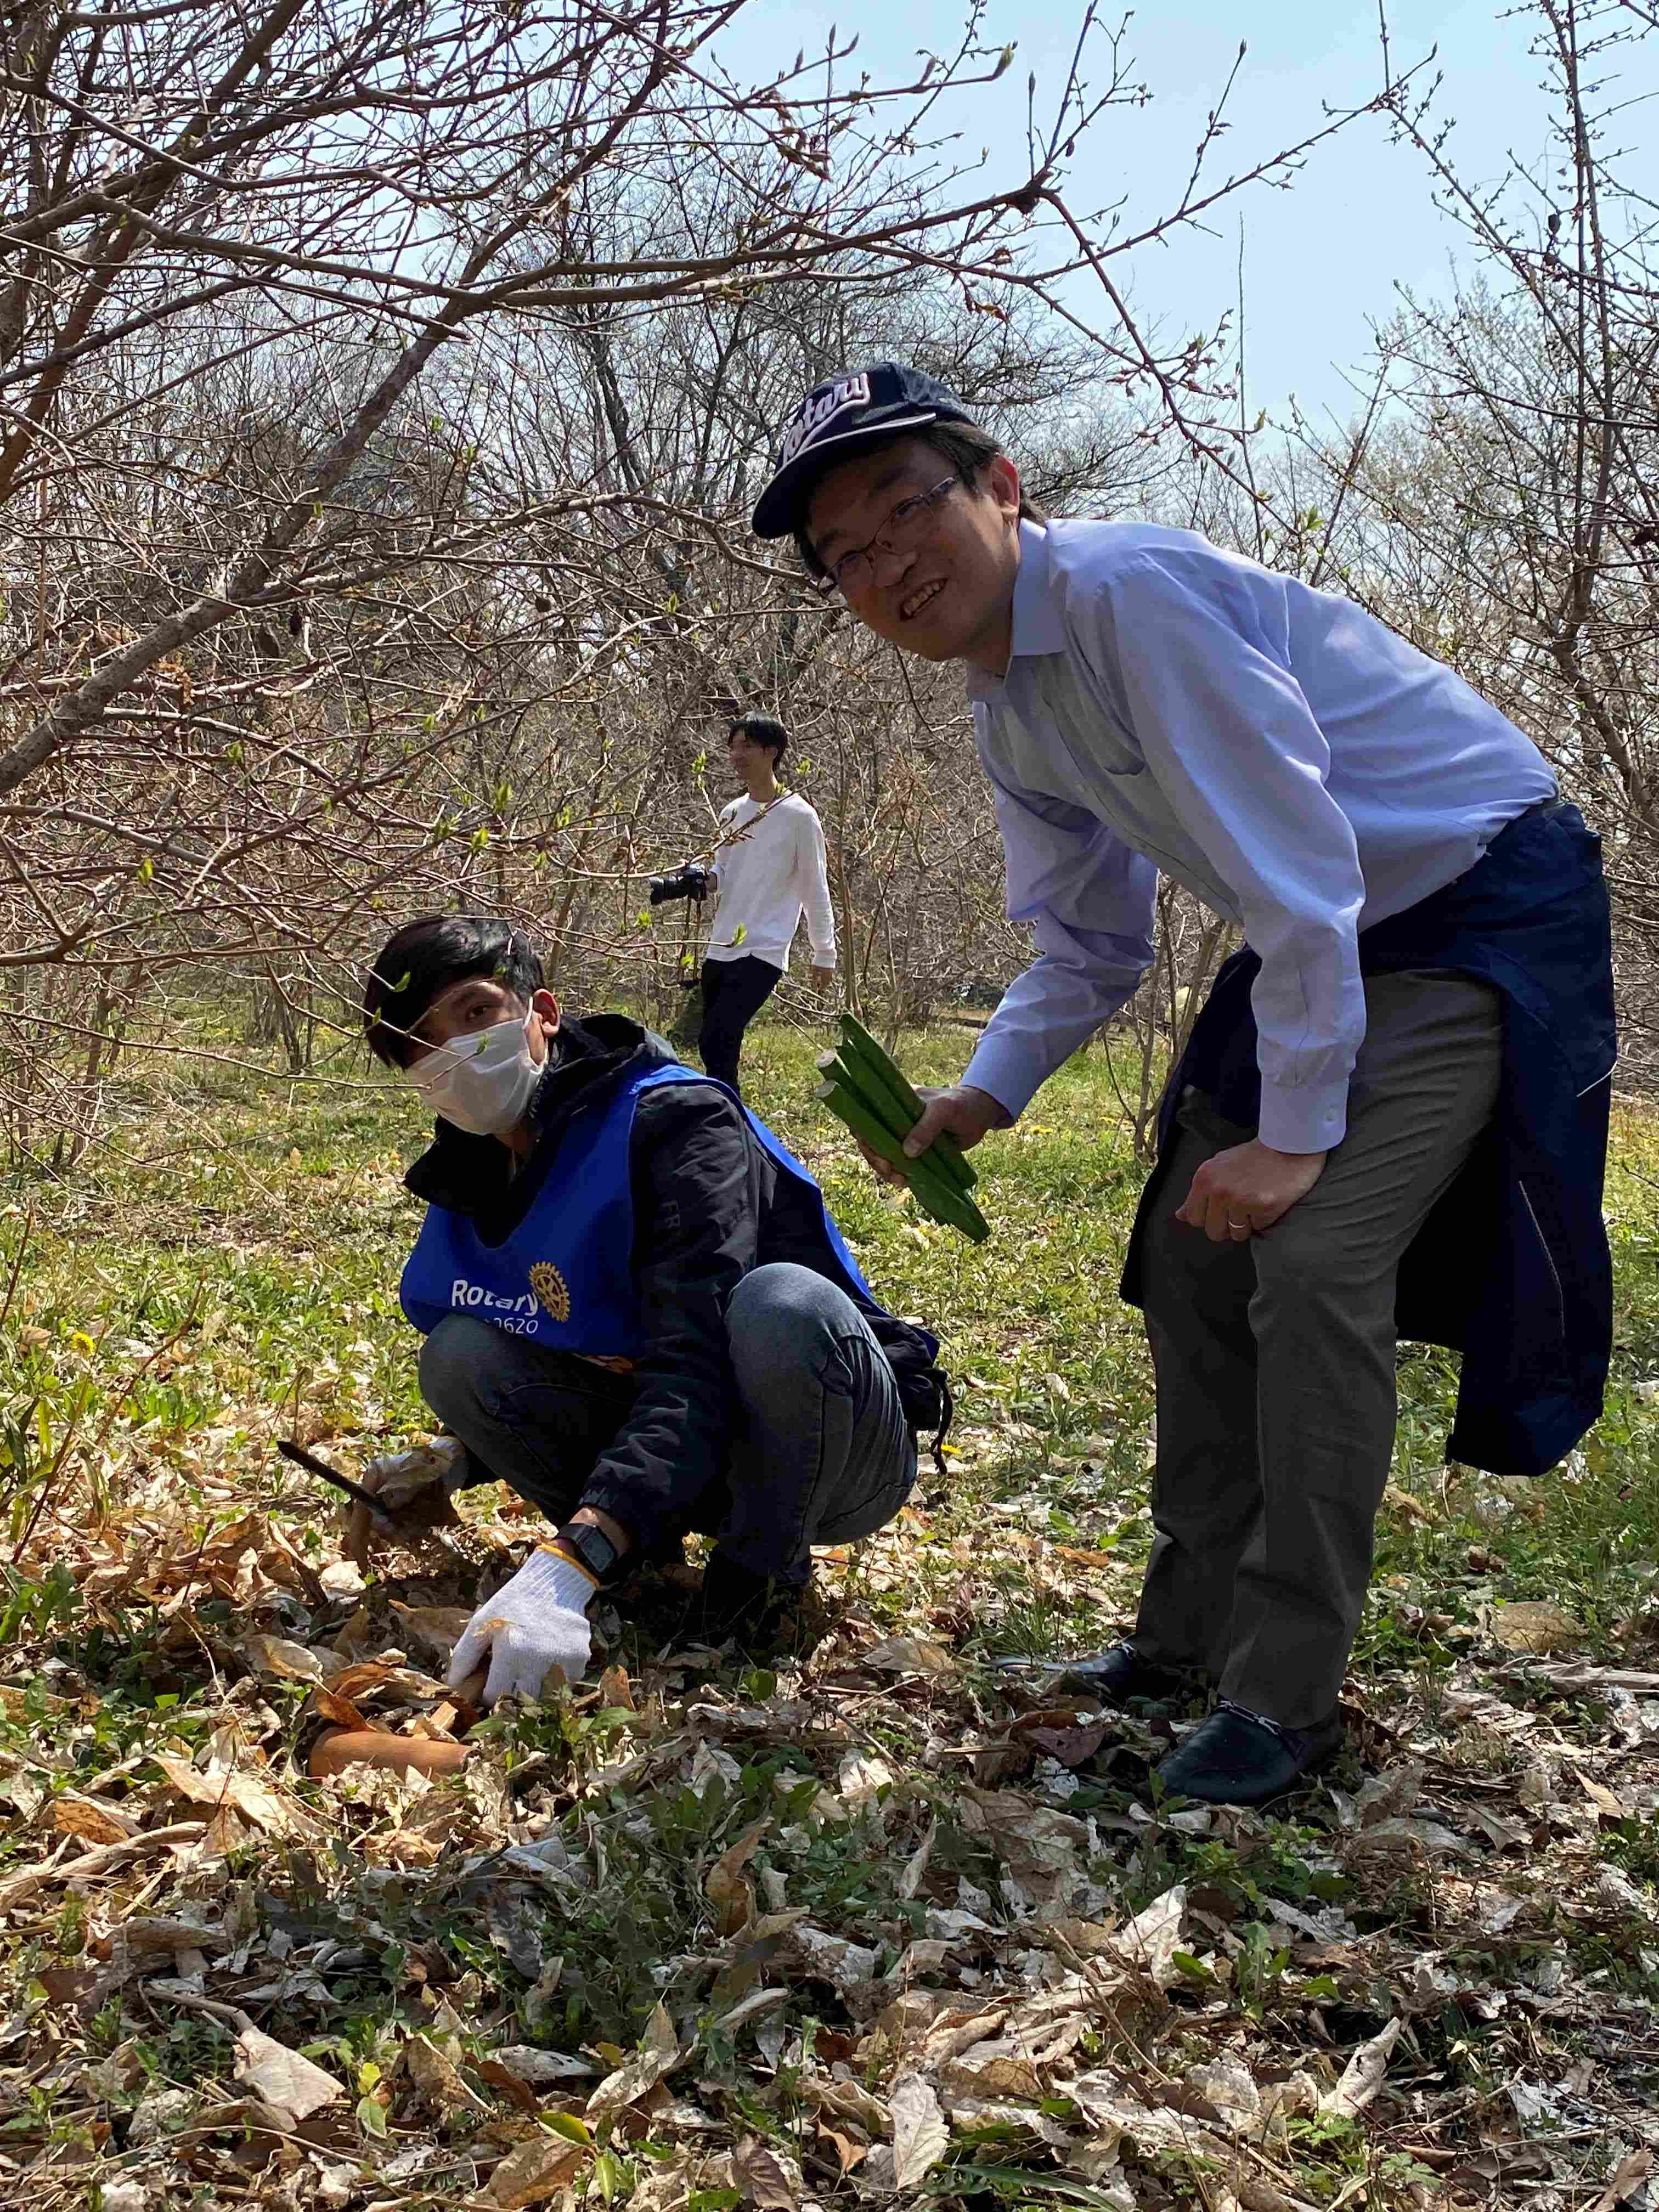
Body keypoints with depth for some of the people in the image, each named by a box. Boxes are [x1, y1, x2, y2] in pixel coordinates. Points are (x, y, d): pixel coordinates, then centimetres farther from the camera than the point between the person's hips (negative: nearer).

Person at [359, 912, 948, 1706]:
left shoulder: (673, 1120, -23)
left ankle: (759, 1575, -13)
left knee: (783, 1302, -38)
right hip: (672, 1458, 6)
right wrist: (459, 1465, -4)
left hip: (839, 1456, -5)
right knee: (458, 1357, -13)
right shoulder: (470, 1195, 1)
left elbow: (698, 1367, -36)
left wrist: (566, 1567, -47)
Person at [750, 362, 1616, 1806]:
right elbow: (1092, 951, 13)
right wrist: (983, 1098, -1)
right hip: (1325, 942, 9)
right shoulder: (1007, 719, 3)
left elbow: (1297, 866, -28)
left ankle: (1287, 1692, -8)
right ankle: (1193, 1632, 23)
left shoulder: (1133, 592, -26)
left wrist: (1297, 1129, -25)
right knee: (1195, 1255, 9)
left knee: (1312, 1263, -21)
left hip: (1486, 911, -9)